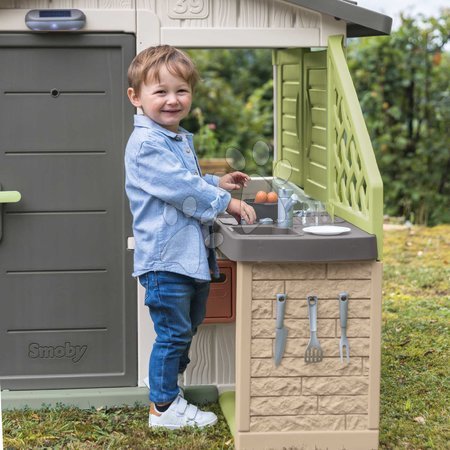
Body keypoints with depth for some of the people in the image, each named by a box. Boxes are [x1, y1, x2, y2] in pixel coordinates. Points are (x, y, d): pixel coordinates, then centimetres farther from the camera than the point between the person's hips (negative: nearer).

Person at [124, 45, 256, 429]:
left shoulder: (181, 139, 15)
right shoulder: (146, 144, -18)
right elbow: (179, 187, -24)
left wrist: (216, 182, 19)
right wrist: (224, 202, -18)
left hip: (193, 254, 10)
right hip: (166, 257, -10)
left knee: (187, 329, 20)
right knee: (173, 333, 0)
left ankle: (169, 388, 35)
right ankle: (164, 407, 13)